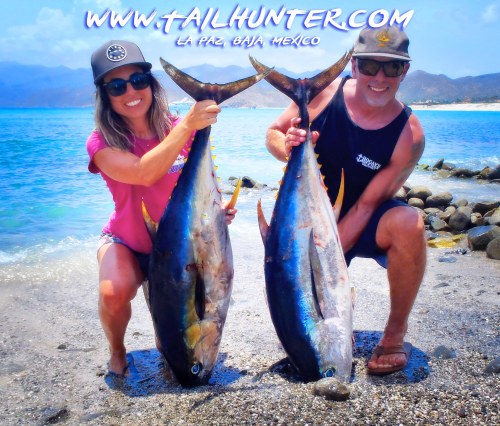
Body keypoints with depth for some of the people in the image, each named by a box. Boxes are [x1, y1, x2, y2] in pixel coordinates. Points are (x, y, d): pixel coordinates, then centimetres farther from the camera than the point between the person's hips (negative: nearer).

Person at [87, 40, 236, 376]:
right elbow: (143, 173, -39)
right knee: (115, 293, -30)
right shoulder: (102, 143, -18)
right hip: (126, 242, -2)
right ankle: (117, 350, 5)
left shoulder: (180, 130, -11)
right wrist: (188, 125, -40)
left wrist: (219, 208, -19)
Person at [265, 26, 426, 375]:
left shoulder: (409, 134, -19)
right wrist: (289, 148, -28)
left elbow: (367, 205, -20)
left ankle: (396, 333, -14)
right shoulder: (324, 93, -14)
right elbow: (273, 134, -3)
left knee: (408, 224, -35)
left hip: (365, 225, -1)